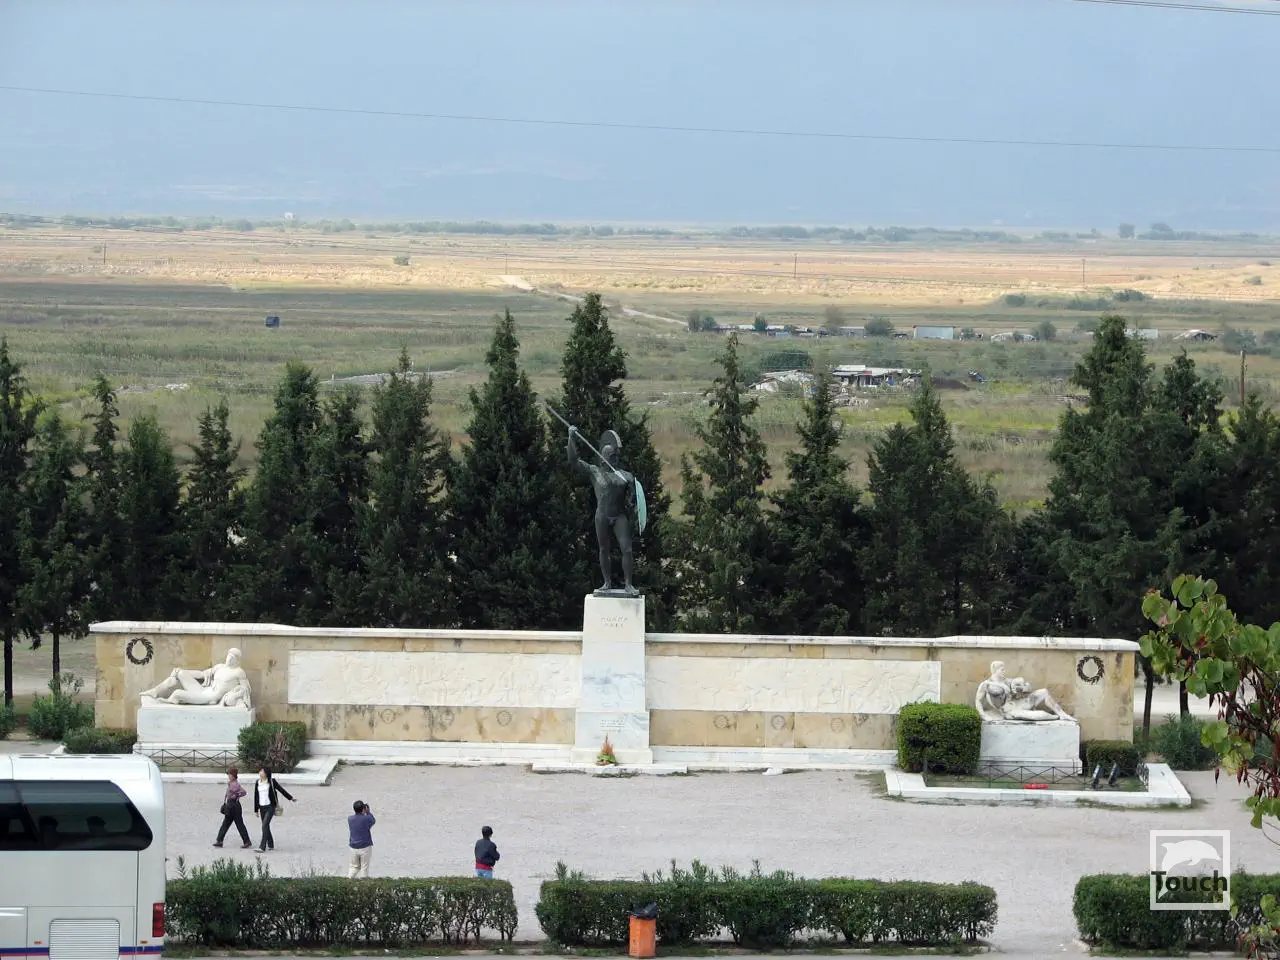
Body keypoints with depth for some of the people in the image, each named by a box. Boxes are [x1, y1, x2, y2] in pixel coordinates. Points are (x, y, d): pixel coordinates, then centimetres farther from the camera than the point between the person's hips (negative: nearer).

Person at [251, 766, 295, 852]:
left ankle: (262, 847, -18)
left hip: (270, 807, -5)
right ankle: (270, 845, 24)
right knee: (266, 826, 11)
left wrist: (290, 798, 13)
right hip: (262, 807, 5)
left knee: (265, 826, -15)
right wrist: (256, 810, 14)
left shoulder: (271, 781, -5)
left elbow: (281, 789, 5)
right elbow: (256, 796, 13)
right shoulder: (257, 783, 8)